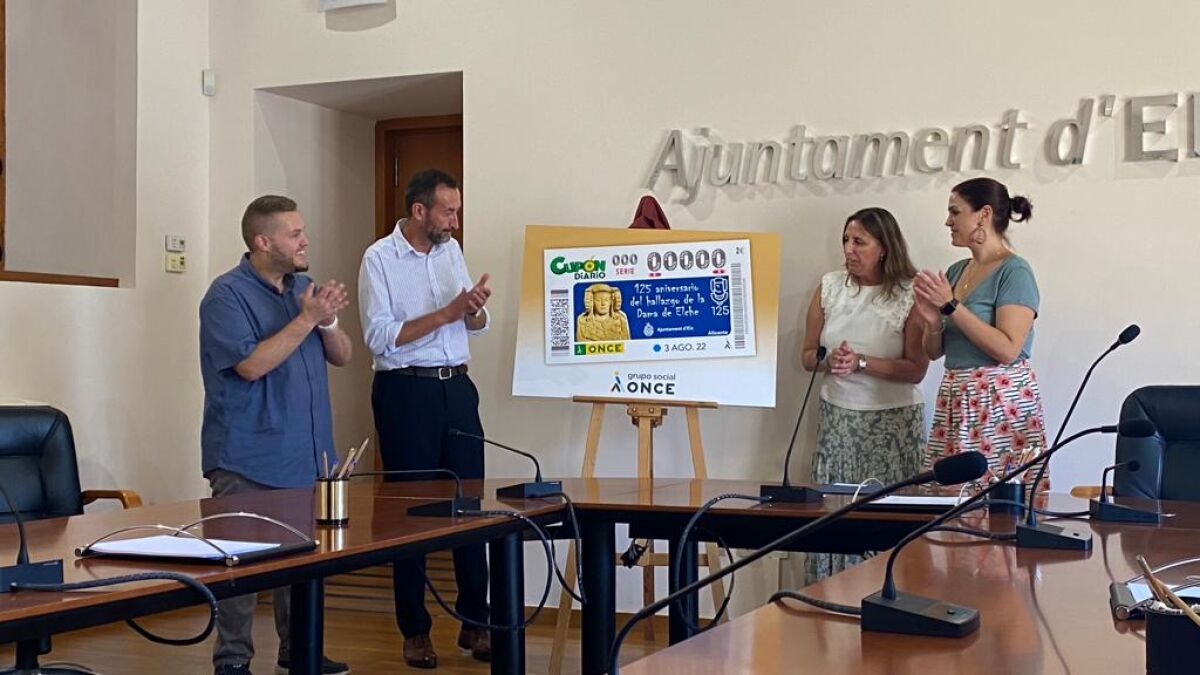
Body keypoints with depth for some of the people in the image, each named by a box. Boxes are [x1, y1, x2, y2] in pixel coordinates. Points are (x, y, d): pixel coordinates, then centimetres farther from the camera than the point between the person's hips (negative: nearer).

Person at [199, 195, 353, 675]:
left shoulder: (304, 287, 11)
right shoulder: (228, 294, -10)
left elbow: (342, 357, 10)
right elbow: (250, 364, -21)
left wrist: (328, 321, -10)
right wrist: (307, 319, -20)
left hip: (305, 456, 7)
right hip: (248, 461, -7)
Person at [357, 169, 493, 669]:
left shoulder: (450, 250, 10)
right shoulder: (379, 258, -7)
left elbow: (478, 325, 14)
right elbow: (379, 337, -15)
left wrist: (474, 309, -9)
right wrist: (444, 314, -18)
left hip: (456, 386, 5)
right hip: (405, 389, -5)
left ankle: (474, 622, 14)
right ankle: (415, 631, 13)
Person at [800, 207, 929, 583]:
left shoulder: (911, 294, -4)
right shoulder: (830, 287, 7)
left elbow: (916, 369, -8)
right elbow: (808, 355, 11)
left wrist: (860, 363, -17)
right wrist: (828, 362, -11)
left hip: (894, 420, -3)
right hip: (837, 415, 3)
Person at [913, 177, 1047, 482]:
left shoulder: (1014, 271, -7)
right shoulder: (956, 271, 13)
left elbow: (1007, 350, -18)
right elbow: (934, 352, 17)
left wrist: (951, 306, -14)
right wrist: (933, 322, -4)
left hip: (1001, 401, -6)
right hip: (955, 400, 7)